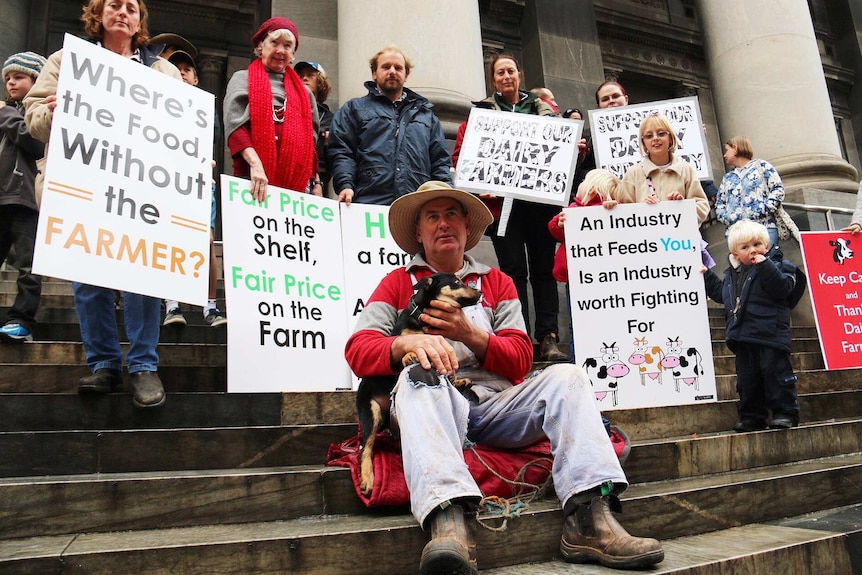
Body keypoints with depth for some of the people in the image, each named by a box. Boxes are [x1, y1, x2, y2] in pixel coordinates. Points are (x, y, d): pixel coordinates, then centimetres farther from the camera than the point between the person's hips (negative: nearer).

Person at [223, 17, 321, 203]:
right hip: (255, 182, -3)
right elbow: (235, 126, -4)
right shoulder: (243, 79, 11)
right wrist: (255, 164, -20)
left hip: (299, 184, 3)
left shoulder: (304, 91, 21)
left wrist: (316, 182, 11)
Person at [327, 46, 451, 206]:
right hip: (368, 201, -2)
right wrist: (345, 186, -12)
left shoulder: (426, 114, 26)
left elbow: (440, 160, 20)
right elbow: (340, 152, 6)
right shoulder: (354, 109, 17)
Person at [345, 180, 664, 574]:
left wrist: (469, 333, -8)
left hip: (497, 405, 3)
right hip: (436, 406, -2)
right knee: (421, 377, -33)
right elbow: (357, 349, 1)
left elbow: (520, 361, 11)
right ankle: (448, 521, -53)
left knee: (566, 376, -19)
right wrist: (409, 342, -20)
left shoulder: (497, 282, 22)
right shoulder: (399, 283, 17)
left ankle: (589, 518, -32)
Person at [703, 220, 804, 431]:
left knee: (775, 371, -2)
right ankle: (752, 416, 19)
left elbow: (783, 287, -22)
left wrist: (765, 265, -26)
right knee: (747, 378, 10)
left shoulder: (775, 265, -4)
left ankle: (785, 412, 10)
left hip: (770, 333, -7)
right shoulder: (732, 274, 16)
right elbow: (720, 293, 31)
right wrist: (706, 276, 25)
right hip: (743, 337, 7)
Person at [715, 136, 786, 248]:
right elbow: (719, 206, 19)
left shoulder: (761, 165, 12)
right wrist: (728, 218, -2)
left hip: (764, 227, -3)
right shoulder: (727, 178, 23)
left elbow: (778, 189, 3)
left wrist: (764, 210, -10)